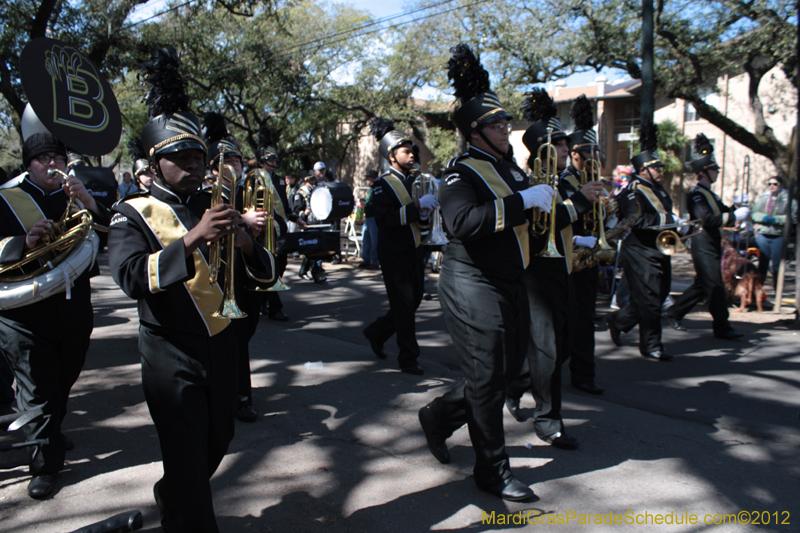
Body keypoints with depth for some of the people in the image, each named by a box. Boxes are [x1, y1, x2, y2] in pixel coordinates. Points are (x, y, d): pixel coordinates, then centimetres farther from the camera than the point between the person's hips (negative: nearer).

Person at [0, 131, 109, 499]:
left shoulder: (76, 199, 12)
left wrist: (90, 204, -17)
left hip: (74, 312, 4)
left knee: (62, 384, 18)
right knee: (37, 392, 0)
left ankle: (52, 435, 42)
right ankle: (45, 464, 14)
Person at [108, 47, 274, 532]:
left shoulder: (217, 207, 5)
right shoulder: (133, 215, -6)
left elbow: (266, 274, -1)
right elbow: (131, 277, -25)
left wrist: (244, 243, -23)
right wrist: (192, 238, -36)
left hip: (221, 345, 6)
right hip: (171, 355, -5)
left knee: (219, 442, 23)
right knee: (186, 458, 0)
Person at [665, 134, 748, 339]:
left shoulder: (709, 194, 18)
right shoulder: (697, 195, -14)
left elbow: (721, 212, 16)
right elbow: (709, 220, -24)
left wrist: (738, 211, -3)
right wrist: (736, 216, -21)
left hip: (712, 247, 10)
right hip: (703, 247, -10)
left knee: (702, 286, 15)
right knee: (715, 287, -6)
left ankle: (674, 313, 25)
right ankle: (722, 327, 0)